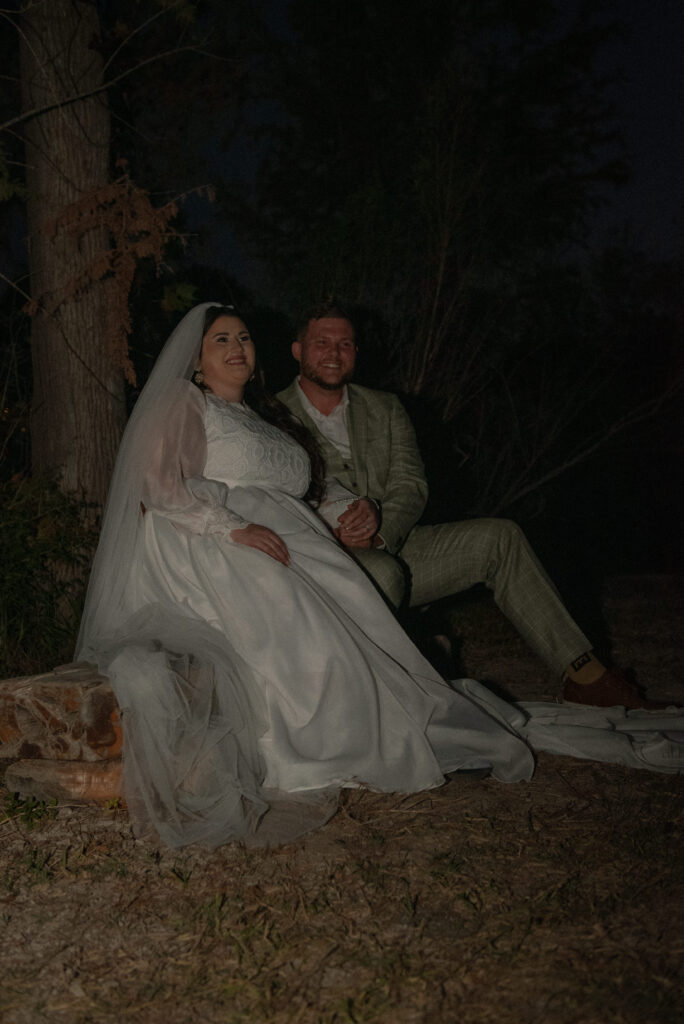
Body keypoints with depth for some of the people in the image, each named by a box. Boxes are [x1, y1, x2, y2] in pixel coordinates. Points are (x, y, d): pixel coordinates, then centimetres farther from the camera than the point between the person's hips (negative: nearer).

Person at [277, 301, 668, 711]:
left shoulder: (385, 409, 14)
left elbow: (412, 486, 2)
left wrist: (376, 532, -19)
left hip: (393, 547, 5)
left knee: (499, 537, -7)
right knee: (382, 572, -38)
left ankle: (584, 674, -5)